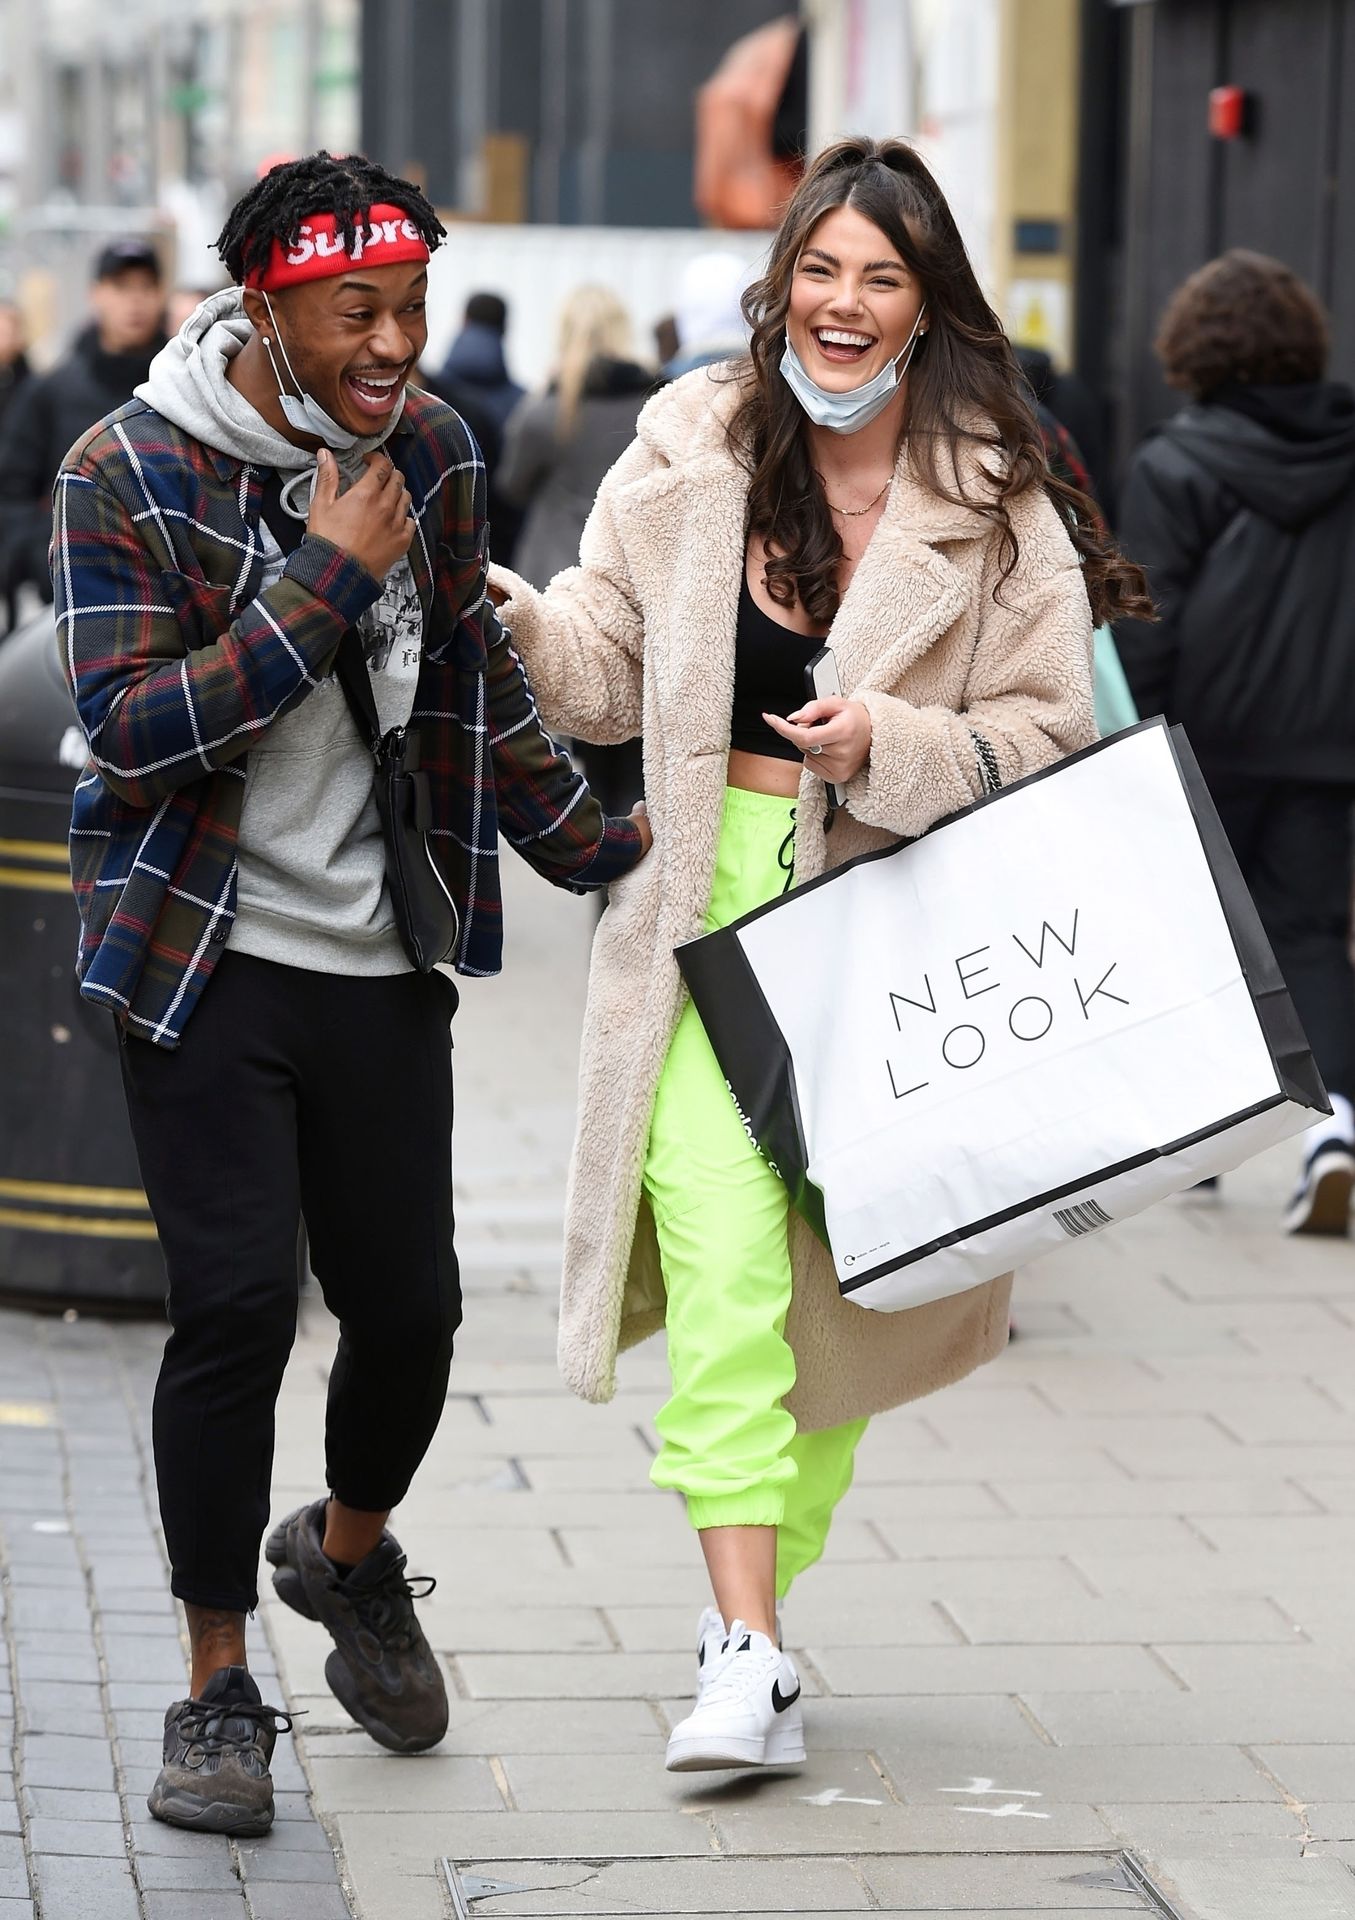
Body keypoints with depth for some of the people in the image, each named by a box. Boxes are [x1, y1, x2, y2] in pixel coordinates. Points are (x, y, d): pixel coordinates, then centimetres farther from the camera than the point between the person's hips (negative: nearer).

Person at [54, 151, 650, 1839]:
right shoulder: (129, 472, -12)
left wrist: (596, 845, 20)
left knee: (409, 1305, 7)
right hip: (208, 958, -5)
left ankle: (348, 1553, 39)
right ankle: (218, 1687, 5)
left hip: (381, 958, 5)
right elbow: (130, 731, -21)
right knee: (237, 1304, -10)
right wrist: (327, 579, -21)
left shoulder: (430, 451, 4)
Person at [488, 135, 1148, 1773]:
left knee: (841, 1285, 9)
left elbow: (1046, 738, -1)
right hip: (707, 909, 0)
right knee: (725, 1269, -15)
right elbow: (606, 668, 6)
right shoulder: (691, 451, 3)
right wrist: (500, 612, -13)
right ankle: (746, 1656, -16)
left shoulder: (999, 502, -1)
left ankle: (758, 1602, 29)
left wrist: (892, 748, -17)